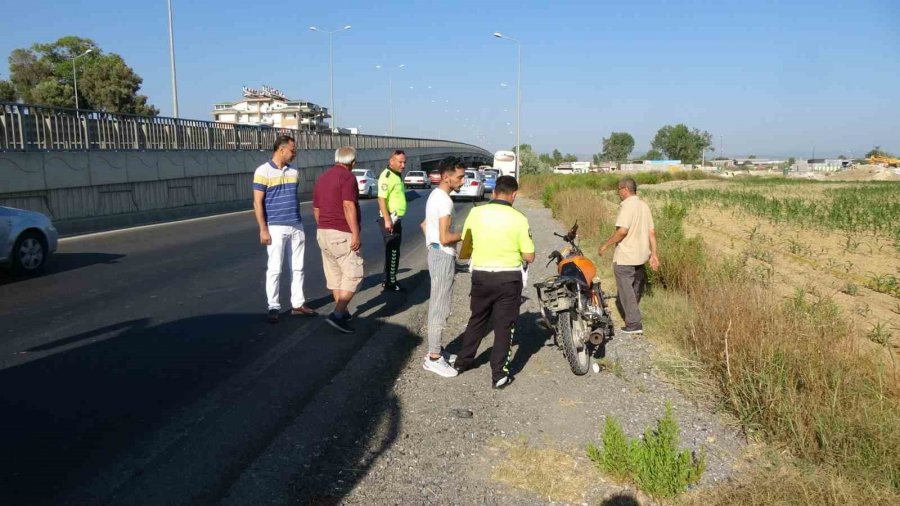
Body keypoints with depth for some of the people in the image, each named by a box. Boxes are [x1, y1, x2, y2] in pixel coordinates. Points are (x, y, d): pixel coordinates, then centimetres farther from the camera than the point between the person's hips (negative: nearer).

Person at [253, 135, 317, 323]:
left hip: (296, 226, 6)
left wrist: (299, 223, 16)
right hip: (276, 228, -6)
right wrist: (263, 229, -14)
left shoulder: (294, 172, 10)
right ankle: (274, 307, 9)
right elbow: (257, 203, -9)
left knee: (297, 268, 10)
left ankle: (298, 304, 19)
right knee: (275, 269, 0)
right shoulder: (263, 171, -7)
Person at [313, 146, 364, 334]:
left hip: (323, 233, 8)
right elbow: (348, 206, -21)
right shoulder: (348, 177, -10)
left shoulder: (322, 178, 14)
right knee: (353, 275, -5)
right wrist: (356, 234, -20)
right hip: (342, 234, -8)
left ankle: (343, 312, 24)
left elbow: (316, 209, 18)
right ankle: (337, 314, -14)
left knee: (334, 275, 15)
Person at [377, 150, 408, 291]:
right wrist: (387, 220, -27)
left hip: (397, 219, 10)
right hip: (390, 219, -10)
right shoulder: (386, 176, -16)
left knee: (393, 251, 15)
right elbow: (382, 199, -23)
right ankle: (390, 283, 2)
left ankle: (388, 280, 25)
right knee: (392, 252, -5)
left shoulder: (398, 175, 15)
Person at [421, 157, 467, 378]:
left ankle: (435, 349, 27)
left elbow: (425, 224, 21)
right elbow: (445, 237, -24)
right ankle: (433, 358, 3)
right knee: (440, 308, -4)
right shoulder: (444, 200, -20)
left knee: (438, 305, 17)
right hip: (443, 256, -10)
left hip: (437, 254, 10)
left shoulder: (435, 195, 12)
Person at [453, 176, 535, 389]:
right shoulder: (518, 219, -11)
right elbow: (529, 257, -8)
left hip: (481, 275, 3)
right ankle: (499, 375, 12)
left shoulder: (476, 212, -5)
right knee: (503, 326, 8)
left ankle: (462, 362, 33)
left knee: (476, 321, 21)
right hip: (509, 278, -3)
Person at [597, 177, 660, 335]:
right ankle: (632, 317, 35)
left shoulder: (627, 205, -15)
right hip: (641, 255, 8)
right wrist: (653, 254, 11)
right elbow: (652, 232, 9)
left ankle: (634, 325, -1)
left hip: (625, 257, -8)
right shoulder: (644, 206, 10)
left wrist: (605, 245, -15)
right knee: (636, 289, 20)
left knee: (626, 291, -1)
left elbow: (622, 231, -25)